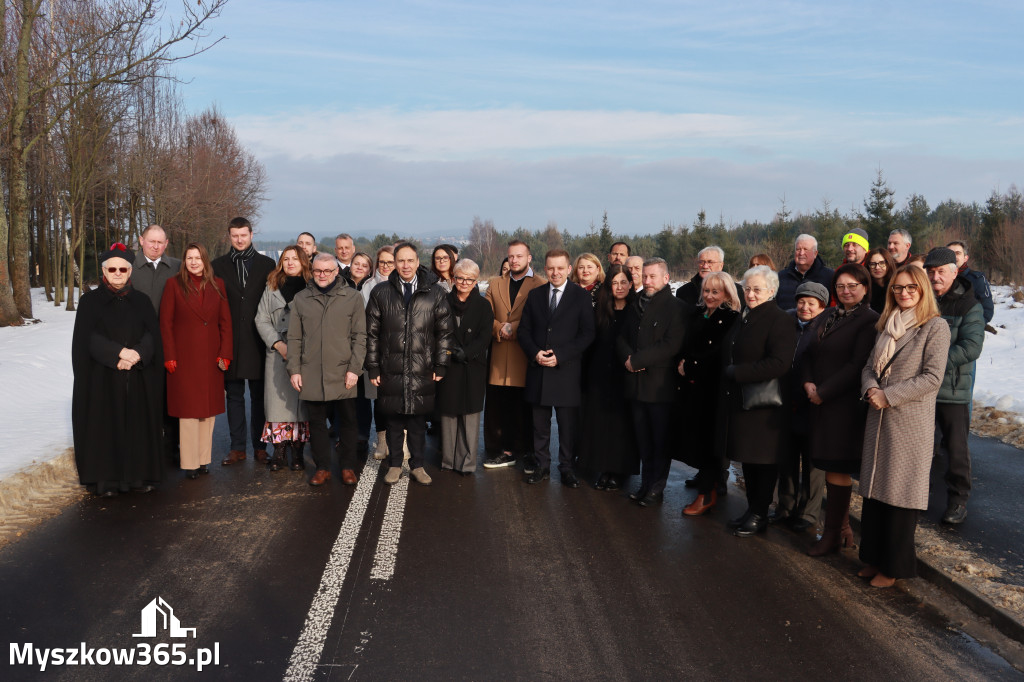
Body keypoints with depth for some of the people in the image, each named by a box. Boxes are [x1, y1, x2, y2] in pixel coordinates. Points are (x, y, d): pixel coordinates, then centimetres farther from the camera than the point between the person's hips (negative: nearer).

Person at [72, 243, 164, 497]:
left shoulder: (142, 301, 9)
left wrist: (136, 355, -18)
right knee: (105, 426, 0)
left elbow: (152, 335, 0)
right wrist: (120, 351, -19)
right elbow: (88, 338, -7)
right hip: (102, 378, -2)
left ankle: (139, 475, 13)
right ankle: (105, 478, 8)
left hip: (138, 379, 2)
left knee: (138, 426, 4)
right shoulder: (90, 300, 2)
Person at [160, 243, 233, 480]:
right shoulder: (174, 285, 2)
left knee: (209, 409, 7)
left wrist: (225, 354, -1)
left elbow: (226, 322, 7)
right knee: (188, 409, -1)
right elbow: (165, 322, 0)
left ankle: (204, 459, 17)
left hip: (211, 358, 3)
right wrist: (170, 357, -7)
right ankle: (189, 463, 6)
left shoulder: (217, 285, 8)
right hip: (184, 357, -3)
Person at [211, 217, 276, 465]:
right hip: (230, 341, 1)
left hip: (258, 340, -1)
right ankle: (237, 447, 16)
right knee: (234, 396, 8)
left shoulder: (267, 264, 4)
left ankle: (260, 445, 15)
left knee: (259, 396, 6)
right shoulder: (218, 265, 7)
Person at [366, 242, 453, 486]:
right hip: (391, 370, 1)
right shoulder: (380, 293, 4)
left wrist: (440, 365, 0)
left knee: (418, 420, 7)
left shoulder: (435, 294, 2)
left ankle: (417, 465, 21)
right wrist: (373, 368, 2)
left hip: (422, 371, 0)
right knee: (394, 420, 9)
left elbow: (444, 332, 4)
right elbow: (372, 333, 5)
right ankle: (394, 465, 23)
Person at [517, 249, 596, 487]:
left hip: (567, 371, -3)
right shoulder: (535, 295, 11)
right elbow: (524, 331, 10)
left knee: (568, 424, 3)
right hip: (538, 369, 3)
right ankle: (542, 465, 22)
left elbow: (587, 334, -5)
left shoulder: (581, 296, 0)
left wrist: (560, 356, -14)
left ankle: (567, 467, 16)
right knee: (540, 422, 9)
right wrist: (535, 353, -8)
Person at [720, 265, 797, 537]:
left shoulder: (779, 320, -12)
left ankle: (759, 515, 16)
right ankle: (752, 508, 26)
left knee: (762, 460, 3)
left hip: (763, 404, -8)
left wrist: (737, 373, -19)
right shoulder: (743, 318, 14)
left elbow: (779, 363, -22)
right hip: (738, 400, 8)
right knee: (747, 458, 14)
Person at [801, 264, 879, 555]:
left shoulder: (870, 321, -8)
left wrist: (823, 392, -14)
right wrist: (808, 383, -5)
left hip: (846, 404, -7)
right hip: (819, 401, 7)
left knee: (837, 468, -1)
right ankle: (842, 527, 21)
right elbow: (808, 353, 13)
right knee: (829, 465, 10)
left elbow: (857, 365, -14)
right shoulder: (826, 317, 15)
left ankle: (833, 533, 11)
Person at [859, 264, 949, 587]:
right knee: (874, 488, 11)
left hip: (910, 421, -6)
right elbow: (869, 366, 13)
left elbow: (932, 378, -13)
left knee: (900, 493, 2)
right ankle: (874, 557, 24)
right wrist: (871, 389, -8)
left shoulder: (935, 327, -6)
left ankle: (895, 565, 15)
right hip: (878, 418, 6)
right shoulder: (887, 325, 13)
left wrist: (888, 396, -16)